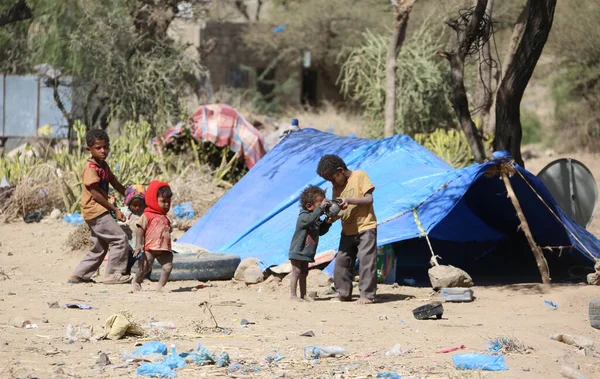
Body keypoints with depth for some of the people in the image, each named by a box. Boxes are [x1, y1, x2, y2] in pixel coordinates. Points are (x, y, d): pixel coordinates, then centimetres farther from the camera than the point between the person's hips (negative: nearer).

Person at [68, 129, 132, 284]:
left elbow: (116, 184, 18)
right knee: (120, 238, -10)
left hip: (99, 212, 10)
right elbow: (96, 194, -19)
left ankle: (79, 275, 18)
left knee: (99, 248, 15)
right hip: (95, 210, -10)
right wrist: (115, 210, -17)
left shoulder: (104, 166, 12)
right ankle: (113, 274, -6)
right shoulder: (90, 168, -17)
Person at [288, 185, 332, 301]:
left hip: (307, 252, 9)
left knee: (304, 272, 13)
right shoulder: (303, 216, -19)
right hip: (298, 251, -9)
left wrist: (326, 223, -4)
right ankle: (293, 294, -1)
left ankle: (303, 294, 19)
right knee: (296, 272, -5)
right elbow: (311, 219, -40)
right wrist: (321, 207, -41)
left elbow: (320, 231, 15)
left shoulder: (316, 219, 9)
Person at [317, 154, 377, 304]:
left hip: (365, 227, -7)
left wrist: (349, 200, -25)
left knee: (366, 260, -10)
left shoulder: (359, 176, -7)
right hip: (348, 230, 7)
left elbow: (369, 199, -13)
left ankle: (367, 295, -8)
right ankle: (343, 293, 13)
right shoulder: (337, 186, 10)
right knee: (341, 261, 4)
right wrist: (333, 217, -13)